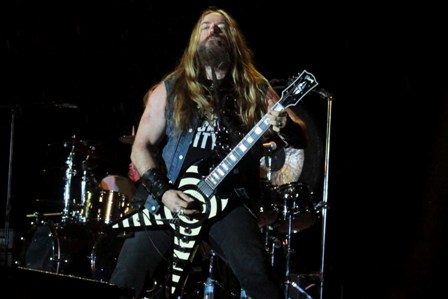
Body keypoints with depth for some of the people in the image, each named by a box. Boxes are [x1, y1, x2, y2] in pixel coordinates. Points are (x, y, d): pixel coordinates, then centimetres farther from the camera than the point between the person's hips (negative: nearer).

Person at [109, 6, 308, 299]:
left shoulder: (256, 91, 9)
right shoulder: (171, 89, 9)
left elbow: (302, 137, 7)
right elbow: (142, 146, 8)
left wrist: (284, 127, -18)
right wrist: (163, 192, -8)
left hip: (229, 201, -1)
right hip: (170, 200, 1)